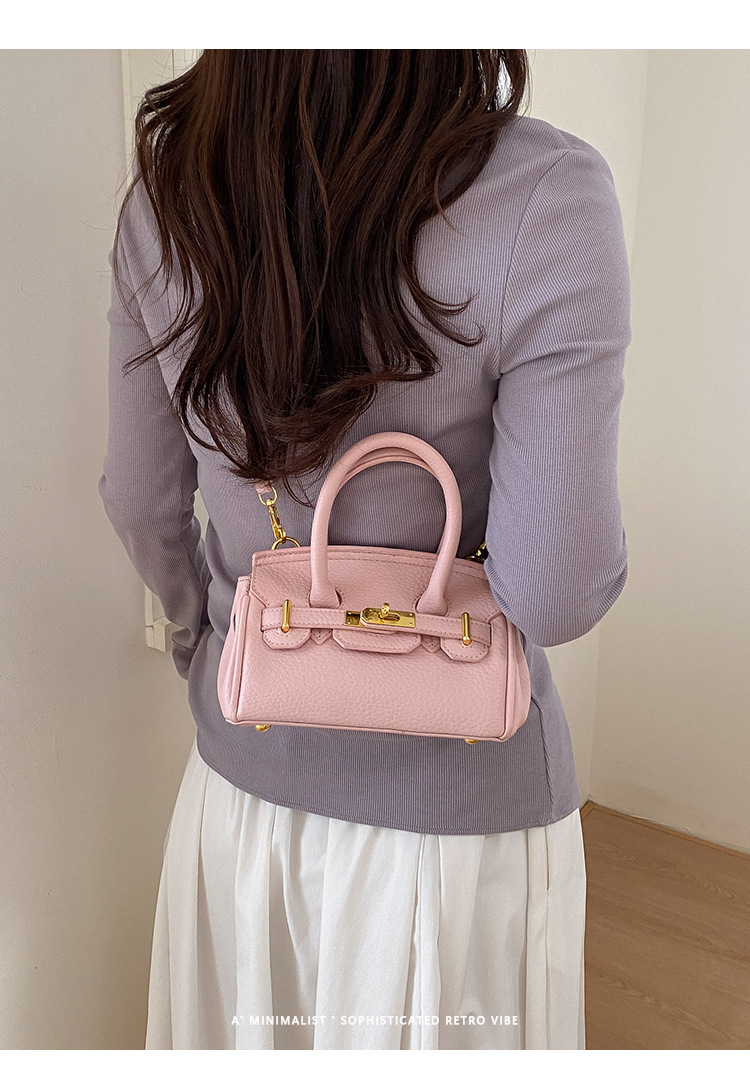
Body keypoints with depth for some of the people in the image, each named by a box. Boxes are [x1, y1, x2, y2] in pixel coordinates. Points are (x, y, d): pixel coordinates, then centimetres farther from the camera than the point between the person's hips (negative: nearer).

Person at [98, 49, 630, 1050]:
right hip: (453, 805, -4)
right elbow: (554, 594, -23)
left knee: (250, 1036, 28)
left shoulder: (166, 183, -8)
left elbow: (141, 503, 1)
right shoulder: (547, 193, -23)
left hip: (239, 768, 5)